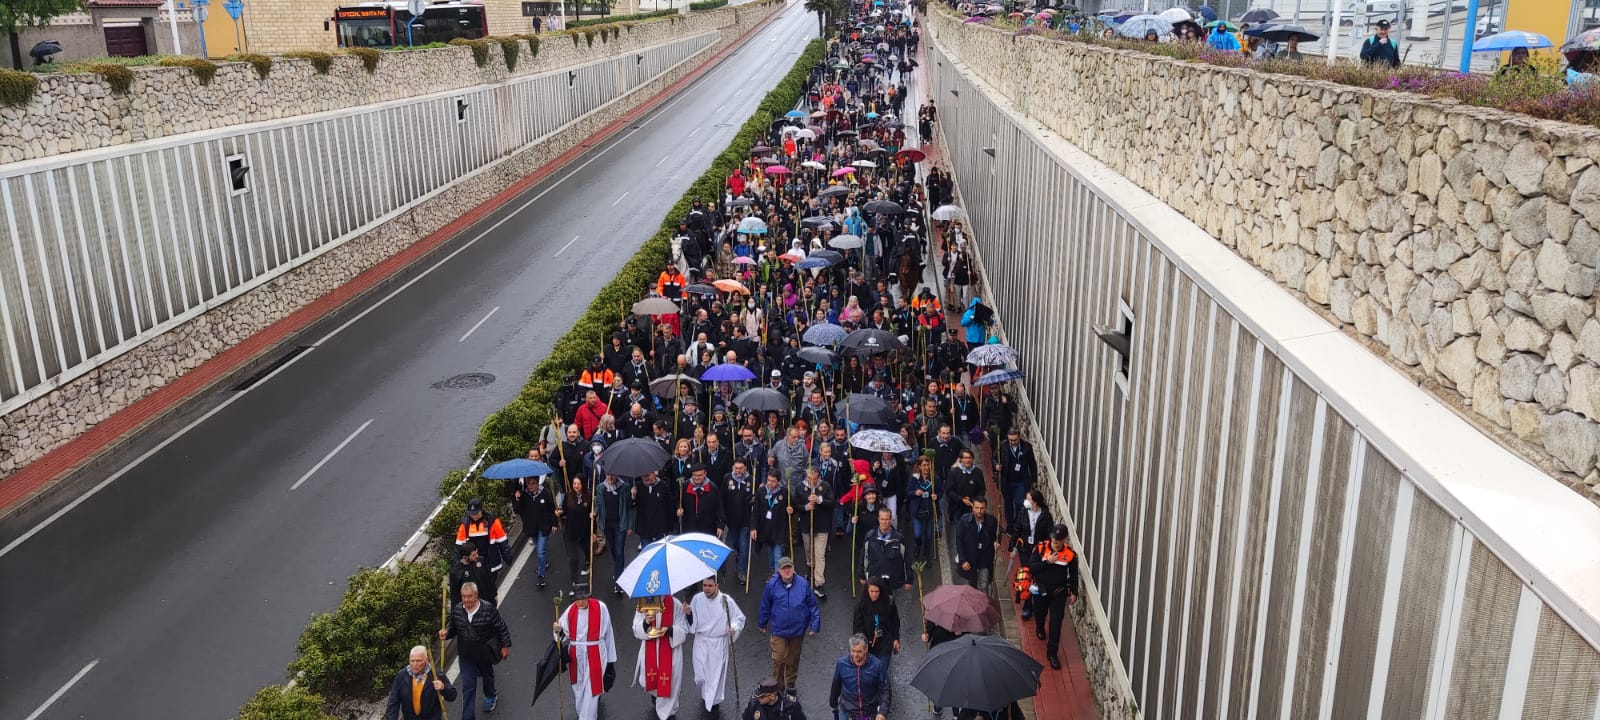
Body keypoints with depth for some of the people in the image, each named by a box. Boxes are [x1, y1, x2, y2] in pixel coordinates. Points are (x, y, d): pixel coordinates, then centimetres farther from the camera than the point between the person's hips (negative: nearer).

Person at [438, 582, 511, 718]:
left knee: (487, 675, 27)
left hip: (485, 653, -1)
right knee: (468, 686, -1)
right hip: (466, 655, 1)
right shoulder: (456, 610, -13)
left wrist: (505, 646, -8)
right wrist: (445, 633, -17)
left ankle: (490, 696, 57)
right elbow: (452, 626, 4)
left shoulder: (488, 609, -24)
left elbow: (501, 628, -13)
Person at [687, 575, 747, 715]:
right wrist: (688, 613, -21)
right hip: (702, 642, 2)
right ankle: (705, 694, 41)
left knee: (717, 674, 6)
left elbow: (740, 618, -3)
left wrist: (734, 627, -22)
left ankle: (714, 702, 26)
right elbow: (692, 622, -1)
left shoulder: (726, 600, -15)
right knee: (701, 674, 9)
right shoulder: (697, 599, -9)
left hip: (720, 643, -2)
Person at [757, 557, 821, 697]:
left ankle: (791, 685, 37)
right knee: (779, 659, -1)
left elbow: (813, 605, -3)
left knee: (794, 659, 17)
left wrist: (814, 625, -5)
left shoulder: (803, 584, -13)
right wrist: (762, 624, 12)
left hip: (798, 630, 1)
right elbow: (765, 606, 2)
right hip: (779, 631, -1)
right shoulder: (772, 585, -13)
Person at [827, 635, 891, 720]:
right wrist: (833, 704, 13)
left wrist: (882, 712, -21)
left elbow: (885, 690, -12)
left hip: (871, 713, 0)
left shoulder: (877, 665, -18)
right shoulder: (841, 663, -14)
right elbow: (836, 686, 1)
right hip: (847, 713, 1)